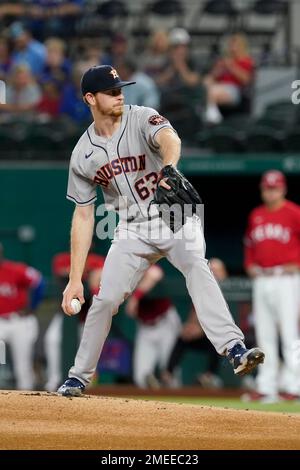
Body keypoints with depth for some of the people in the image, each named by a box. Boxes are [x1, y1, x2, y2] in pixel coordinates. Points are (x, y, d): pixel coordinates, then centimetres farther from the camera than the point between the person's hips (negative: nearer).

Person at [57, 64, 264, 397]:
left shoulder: (142, 119, -13)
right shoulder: (83, 154, -3)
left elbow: (169, 139, -37)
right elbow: (83, 216, 1)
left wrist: (169, 168, -62)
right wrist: (75, 279, -4)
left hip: (176, 217, -3)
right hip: (133, 229, 3)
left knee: (196, 265, -30)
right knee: (105, 299, -3)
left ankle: (234, 349, -44)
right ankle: (79, 376, 18)